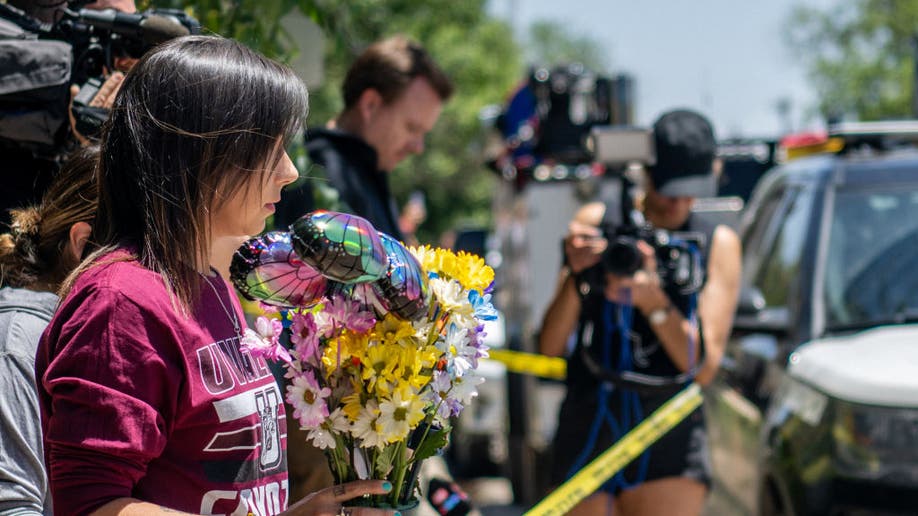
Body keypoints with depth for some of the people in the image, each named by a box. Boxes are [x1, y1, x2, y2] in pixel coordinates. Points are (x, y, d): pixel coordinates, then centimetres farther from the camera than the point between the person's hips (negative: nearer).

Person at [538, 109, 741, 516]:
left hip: (668, 436, -1)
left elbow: (703, 367, -5)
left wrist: (654, 303, -21)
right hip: (587, 432, 1)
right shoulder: (596, 222, 5)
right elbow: (550, 348, 1)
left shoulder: (717, 243, 5)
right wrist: (577, 277, -16)